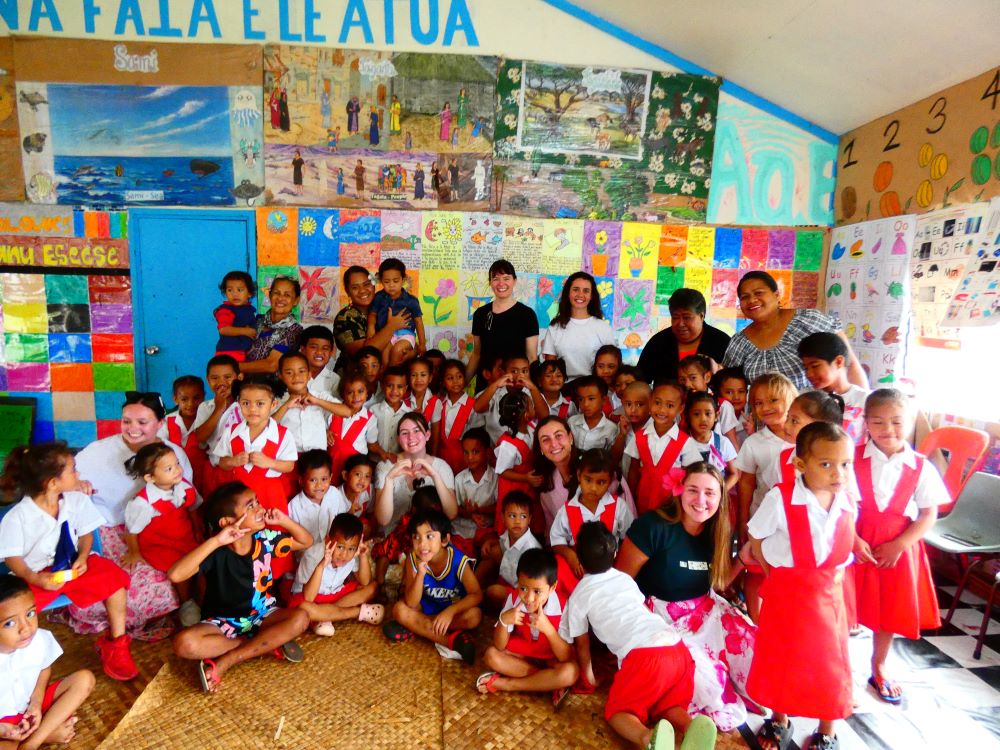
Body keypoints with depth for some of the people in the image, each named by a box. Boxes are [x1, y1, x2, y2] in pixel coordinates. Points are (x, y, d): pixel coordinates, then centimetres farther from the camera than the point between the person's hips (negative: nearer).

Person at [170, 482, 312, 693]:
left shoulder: (265, 539, -9)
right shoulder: (216, 551, -21)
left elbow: (306, 542, 3)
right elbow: (175, 575, -36)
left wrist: (283, 520, -14)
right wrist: (215, 541, -40)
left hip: (261, 616, 3)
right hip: (222, 622, -3)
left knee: (300, 618, -26)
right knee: (184, 643, -32)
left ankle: (224, 663, -22)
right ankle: (268, 644, -21)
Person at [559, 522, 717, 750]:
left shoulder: (579, 595, 12)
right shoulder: (626, 579, 27)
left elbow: (582, 644, 20)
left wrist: (588, 676, 36)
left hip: (644, 655, -6)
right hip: (677, 649, 6)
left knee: (616, 712, 9)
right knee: (668, 706, 19)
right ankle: (692, 727, -17)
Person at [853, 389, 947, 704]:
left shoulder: (921, 468, -4)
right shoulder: (853, 459, -10)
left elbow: (928, 515, -3)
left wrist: (898, 545, -13)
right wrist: (854, 540, -18)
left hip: (899, 549, 2)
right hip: (856, 546, -2)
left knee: (890, 611, 18)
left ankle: (879, 668, 41)